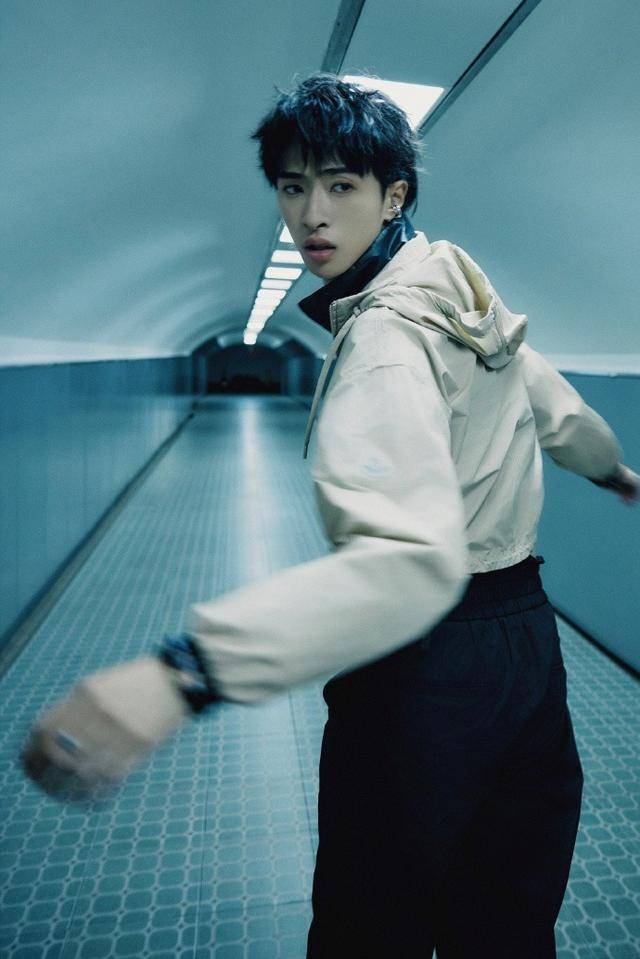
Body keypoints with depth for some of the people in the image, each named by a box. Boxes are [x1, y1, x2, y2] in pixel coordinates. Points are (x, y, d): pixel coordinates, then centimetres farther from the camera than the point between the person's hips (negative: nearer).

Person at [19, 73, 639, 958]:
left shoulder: (385, 337, -22)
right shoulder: (463, 293, 5)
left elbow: (410, 556, -39)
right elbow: (556, 407, 20)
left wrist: (183, 670, -49)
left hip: (429, 675, -8)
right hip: (529, 640, 8)